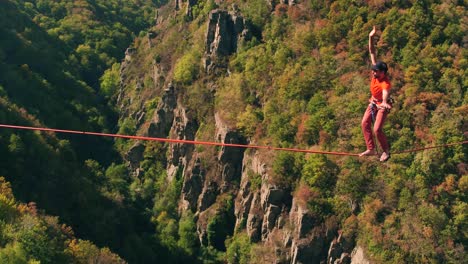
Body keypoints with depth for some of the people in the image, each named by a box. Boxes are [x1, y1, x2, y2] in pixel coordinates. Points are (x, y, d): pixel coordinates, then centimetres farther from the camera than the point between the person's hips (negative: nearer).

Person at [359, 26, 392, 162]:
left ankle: (386, 150, 6)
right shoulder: (376, 73, -15)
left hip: (382, 105, -7)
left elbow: (385, 95, -53)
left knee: (377, 129, -14)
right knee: (365, 123, -3)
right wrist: (371, 38, -20)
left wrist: (385, 103, -75)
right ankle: (371, 149, 3)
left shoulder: (386, 83, -32)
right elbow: (372, 52, -13)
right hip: (373, 102, 7)